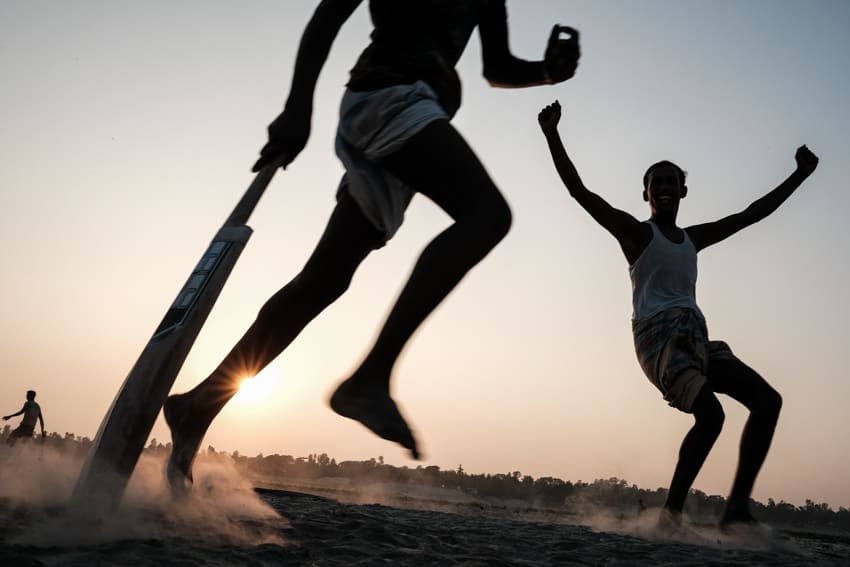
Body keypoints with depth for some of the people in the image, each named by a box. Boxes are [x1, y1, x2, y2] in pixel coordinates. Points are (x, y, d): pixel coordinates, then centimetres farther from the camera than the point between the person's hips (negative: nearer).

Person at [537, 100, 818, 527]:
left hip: (696, 339, 7)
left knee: (767, 400, -6)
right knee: (710, 414, -28)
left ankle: (737, 508, -8)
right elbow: (580, 192, -2)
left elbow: (752, 213, 31)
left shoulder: (693, 239, 25)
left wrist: (800, 174, 33)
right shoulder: (635, 232, 7)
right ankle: (672, 512, -17)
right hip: (657, 336, -7)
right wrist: (552, 135, -9)